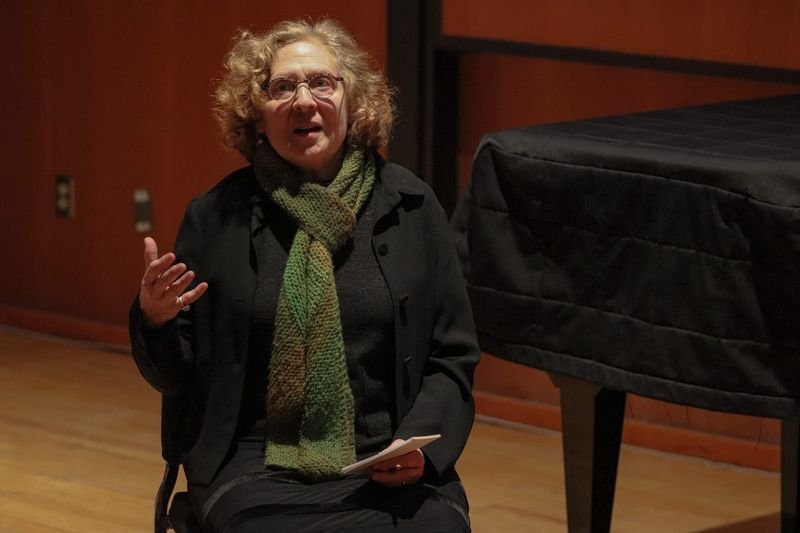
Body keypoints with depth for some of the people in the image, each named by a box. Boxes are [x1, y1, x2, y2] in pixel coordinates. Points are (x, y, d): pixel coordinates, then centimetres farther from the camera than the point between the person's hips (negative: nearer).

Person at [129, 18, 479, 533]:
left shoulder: (411, 205, 7)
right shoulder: (216, 216, 5)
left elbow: (452, 358, 10)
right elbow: (179, 377, 11)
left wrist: (421, 443, -7)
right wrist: (154, 319, -10)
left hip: (389, 467, 1)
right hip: (259, 468, -1)